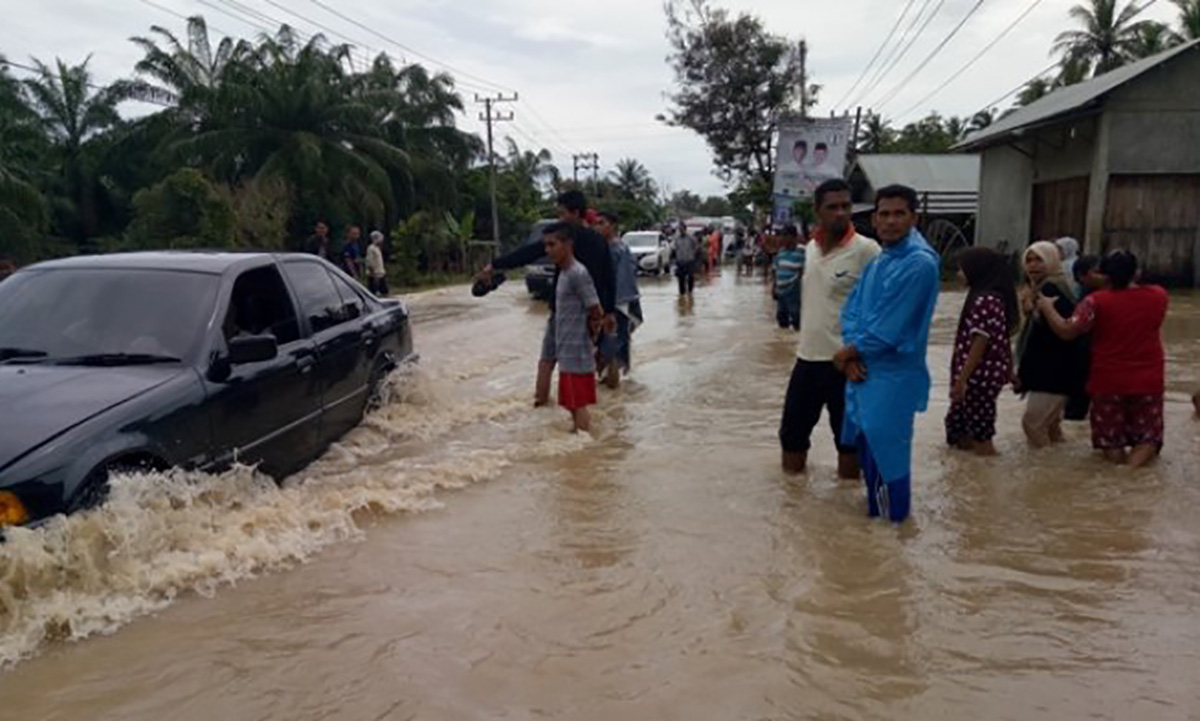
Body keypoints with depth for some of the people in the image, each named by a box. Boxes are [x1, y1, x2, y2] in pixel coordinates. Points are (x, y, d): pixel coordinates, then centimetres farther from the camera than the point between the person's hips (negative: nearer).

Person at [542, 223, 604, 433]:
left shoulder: (578, 273, -17)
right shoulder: (563, 273, 12)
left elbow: (597, 314, -18)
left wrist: (586, 337, -4)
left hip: (576, 355, -9)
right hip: (568, 354, 9)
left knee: (579, 406, -4)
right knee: (574, 406, 16)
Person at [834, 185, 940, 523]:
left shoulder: (920, 263, -18)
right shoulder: (879, 258, 10)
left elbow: (889, 329, -21)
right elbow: (853, 306, 8)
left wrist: (847, 353, -8)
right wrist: (851, 353, -8)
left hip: (893, 375, -9)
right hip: (865, 369, 9)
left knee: (887, 454, 0)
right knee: (866, 446, 18)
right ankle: (875, 514, 35)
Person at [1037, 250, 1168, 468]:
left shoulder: (1096, 301, -14)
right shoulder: (1158, 295, -3)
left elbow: (1067, 331, -20)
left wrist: (1047, 307, -7)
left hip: (1107, 381, -2)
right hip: (1149, 381, 2)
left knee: (1110, 438, 16)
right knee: (1148, 436, 14)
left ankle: (1115, 450, -12)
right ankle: (1140, 454, -14)